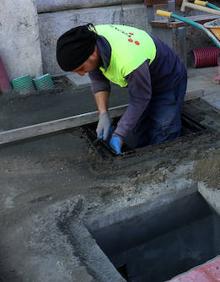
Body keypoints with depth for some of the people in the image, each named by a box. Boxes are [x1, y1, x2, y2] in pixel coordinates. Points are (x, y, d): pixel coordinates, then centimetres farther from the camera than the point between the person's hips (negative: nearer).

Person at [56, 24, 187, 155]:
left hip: (168, 81, -6)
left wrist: (118, 135, -26)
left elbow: (139, 101, -28)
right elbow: (98, 79, -9)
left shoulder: (129, 61, -45)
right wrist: (103, 114, -19)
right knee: (135, 140, 3)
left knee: (163, 141, -12)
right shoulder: (89, 37, -23)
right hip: (138, 81, 7)